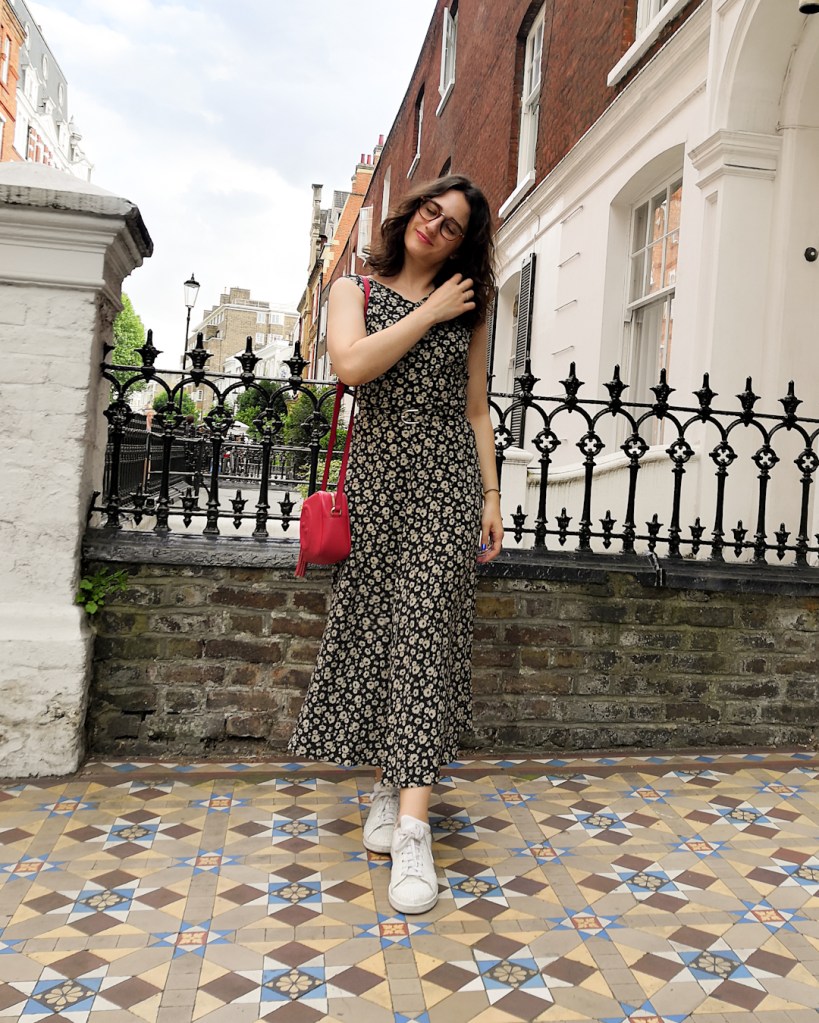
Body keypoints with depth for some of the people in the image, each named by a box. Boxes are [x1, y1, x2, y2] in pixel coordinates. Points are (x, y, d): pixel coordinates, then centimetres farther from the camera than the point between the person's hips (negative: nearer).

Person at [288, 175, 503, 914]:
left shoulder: (467, 310, 13)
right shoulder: (356, 289, 10)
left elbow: (477, 411, 13)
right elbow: (352, 364, -11)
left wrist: (491, 495, 6)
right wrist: (427, 313, -6)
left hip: (446, 479, 0)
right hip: (378, 476, 1)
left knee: (425, 632, -9)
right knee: (375, 629, 2)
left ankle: (413, 830, -11)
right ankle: (389, 784, 19)